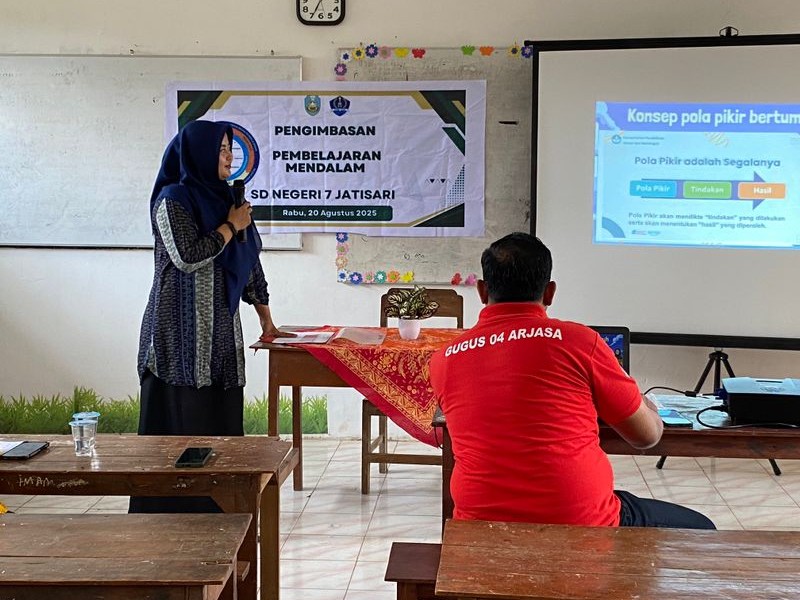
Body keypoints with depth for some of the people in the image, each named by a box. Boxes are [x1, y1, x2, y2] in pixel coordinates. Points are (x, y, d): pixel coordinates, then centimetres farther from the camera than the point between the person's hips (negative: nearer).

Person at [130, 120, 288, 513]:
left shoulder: (222, 199, 14)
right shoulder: (173, 200, -7)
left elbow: (248, 262, 20)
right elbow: (186, 256, -20)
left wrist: (265, 319, 22)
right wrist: (231, 226, -9)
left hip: (220, 328, 7)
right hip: (182, 329, -7)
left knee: (221, 417, 7)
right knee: (182, 421, -4)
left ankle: (215, 505, 13)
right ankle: (173, 507, 3)